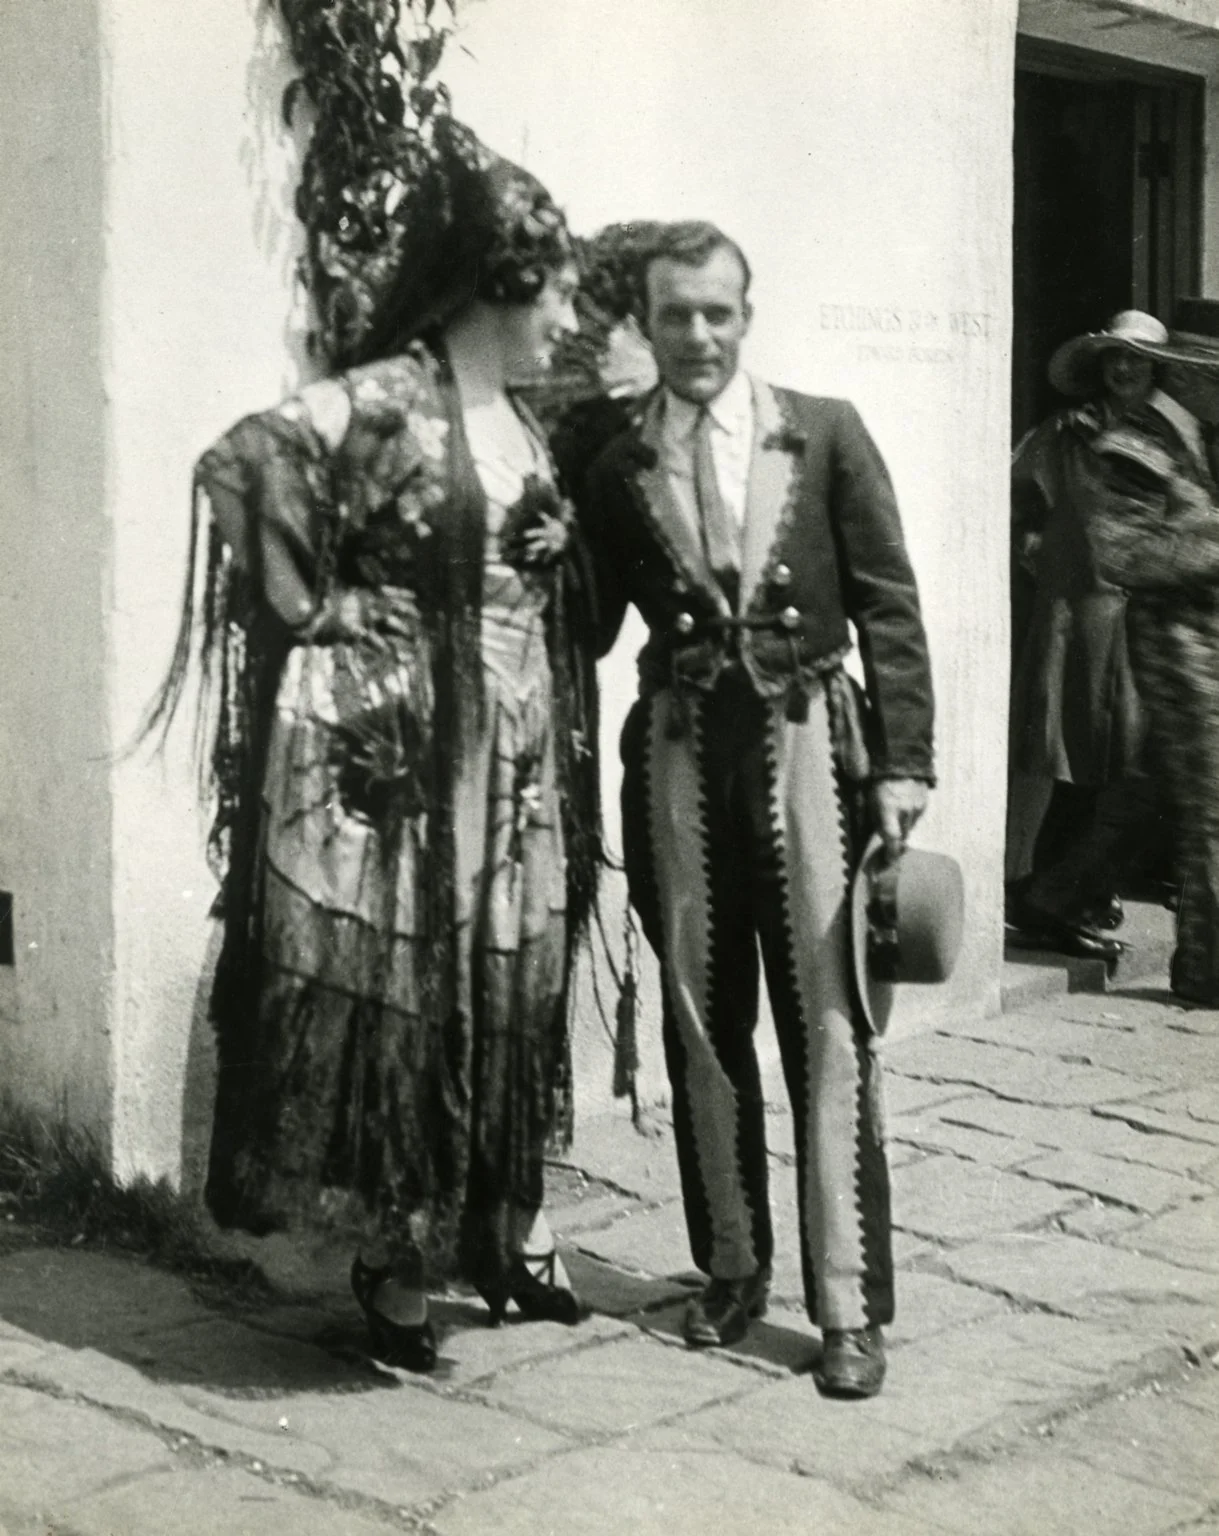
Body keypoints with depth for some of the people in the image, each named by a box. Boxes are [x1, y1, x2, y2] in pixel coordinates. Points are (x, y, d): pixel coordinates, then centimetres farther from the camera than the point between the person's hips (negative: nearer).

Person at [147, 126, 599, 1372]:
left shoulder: (523, 424, 13)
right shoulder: (384, 401, -12)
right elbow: (245, 462, -21)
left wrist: (556, 551, 5)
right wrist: (313, 610, -15)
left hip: (514, 752, 8)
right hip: (397, 744, -8)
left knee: (506, 993, 13)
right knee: (394, 996, -1)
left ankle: (499, 1235, 25)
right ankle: (392, 1265, 10)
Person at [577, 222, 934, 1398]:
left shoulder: (825, 434, 2)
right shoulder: (614, 471, 5)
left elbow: (889, 606, 1)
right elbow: (588, 629, 11)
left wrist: (902, 762, -5)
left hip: (808, 744, -1)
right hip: (680, 760, 2)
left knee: (828, 1028, -1)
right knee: (702, 1027, 9)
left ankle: (850, 1307, 6)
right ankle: (731, 1269, 24)